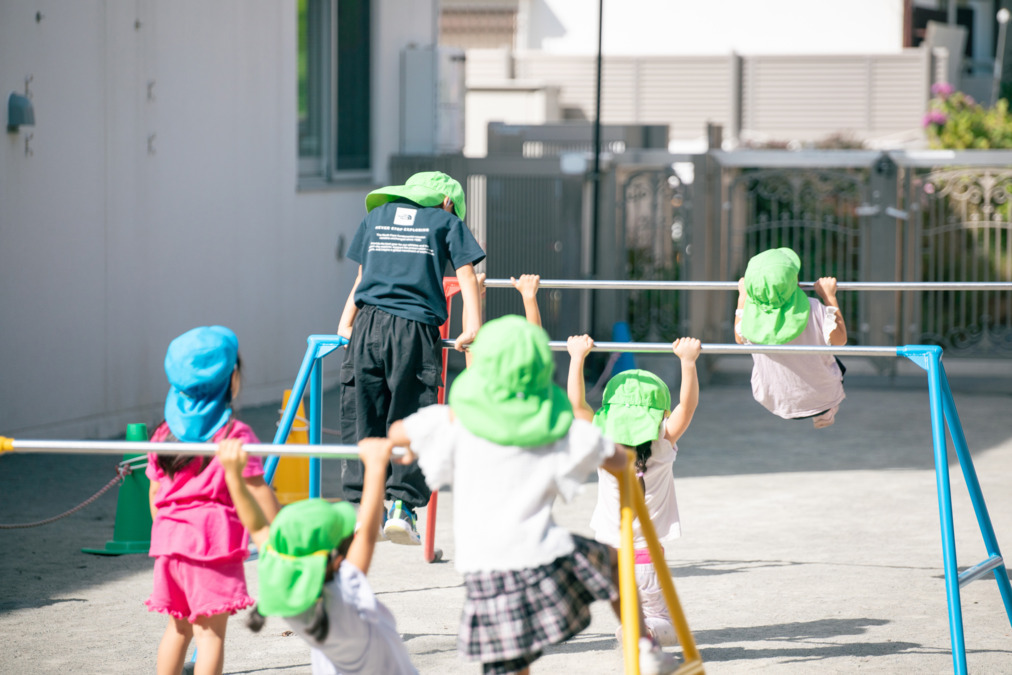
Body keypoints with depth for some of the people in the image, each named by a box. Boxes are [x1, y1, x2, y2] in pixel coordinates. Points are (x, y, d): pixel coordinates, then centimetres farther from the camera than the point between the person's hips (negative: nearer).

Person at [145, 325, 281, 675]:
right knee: (210, 630, -4)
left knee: (178, 625, 18)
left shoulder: (165, 433, 11)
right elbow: (256, 492, -9)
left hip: (170, 538, 6)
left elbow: (155, 493, 15)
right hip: (214, 540, -6)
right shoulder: (235, 435, -7)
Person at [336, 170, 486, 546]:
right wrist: (472, 327, 2)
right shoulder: (446, 221, 15)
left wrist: (346, 323, 28)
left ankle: (358, 505, 1)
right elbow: (466, 275, 6)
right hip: (415, 328, -3)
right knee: (411, 418, 0)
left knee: (361, 416, 4)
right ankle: (402, 505, -9)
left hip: (368, 325, 3)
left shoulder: (376, 215, 24)